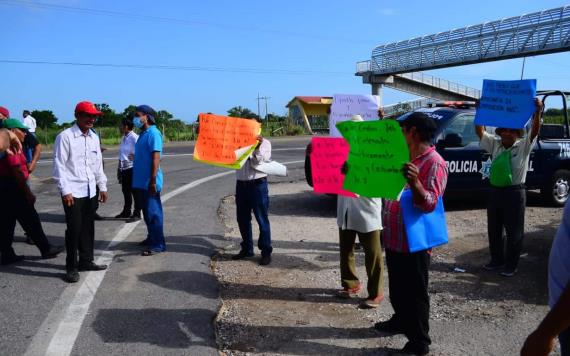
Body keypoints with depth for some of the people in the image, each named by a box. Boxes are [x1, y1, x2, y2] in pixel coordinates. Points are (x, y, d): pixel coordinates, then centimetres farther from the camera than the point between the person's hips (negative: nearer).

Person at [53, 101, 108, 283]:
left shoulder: (94, 137, 11)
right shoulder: (65, 136, -9)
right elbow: (59, 165, -11)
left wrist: (102, 186, 14)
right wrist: (65, 191, -16)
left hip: (90, 191, 6)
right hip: (73, 192, -6)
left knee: (88, 227, 13)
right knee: (74, 229, -2)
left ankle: (86, 261, 26)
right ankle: (71, 267, 9)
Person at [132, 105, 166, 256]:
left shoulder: (153, 133, -14)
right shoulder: (143, 134, 14)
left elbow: (156, 157, -20)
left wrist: (153, 181, -24)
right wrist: (137, 178, 21)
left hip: (149, 182, -9)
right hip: (141, 181, 9)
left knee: (153, 212, -5)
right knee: (147, 212, 17)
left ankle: (158, 244, 0)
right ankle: (151, 238, 29)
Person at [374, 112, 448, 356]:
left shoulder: (434, 164, -17)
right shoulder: (404, 158, 11)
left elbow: (429, 203, -27)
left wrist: (415, 183, -46)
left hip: (414, 242, -9)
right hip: (394, 238, 9)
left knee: (415, 293, 3)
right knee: (397, 288, 23)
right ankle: (400, 321, 43)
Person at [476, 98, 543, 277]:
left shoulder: (524, 146, -4)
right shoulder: (494, 144, 6)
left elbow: (535, 130, -18)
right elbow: (479, 131, 3)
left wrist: (538, 111, -33)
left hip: (515, 192, -4)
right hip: (495, 191, 5)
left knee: (514, 231, 4)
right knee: (493, 229, 13)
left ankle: (511, 265, 16)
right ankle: (496, 260, 29)